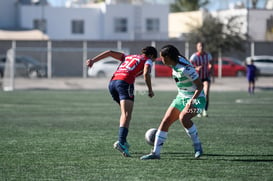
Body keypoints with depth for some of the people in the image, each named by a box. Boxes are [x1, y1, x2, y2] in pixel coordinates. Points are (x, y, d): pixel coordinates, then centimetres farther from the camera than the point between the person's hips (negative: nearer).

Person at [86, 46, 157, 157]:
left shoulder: (128, 57, 33)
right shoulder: (147, 60, 16)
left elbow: (110, 53, 23)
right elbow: (146, 74, -5)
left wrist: (93, 60, 18)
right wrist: (150, 90, 5)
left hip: (112, 82, 7)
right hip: (125, 82, -7)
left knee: (125, 112, 25)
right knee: (126, 115, -17)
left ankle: (123, 140, 19)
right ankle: (121, 142, -36)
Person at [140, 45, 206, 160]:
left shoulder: (185, 68, -27)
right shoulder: (176, 60, -3)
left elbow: (200, 85, -23)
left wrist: (192, 100, -33)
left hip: (196, 98, -8)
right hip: (181, 97, 9)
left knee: (183, 118, -33)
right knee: (165, 121, -1)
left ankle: (197, 146, -15)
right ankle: (155, 153, 3)